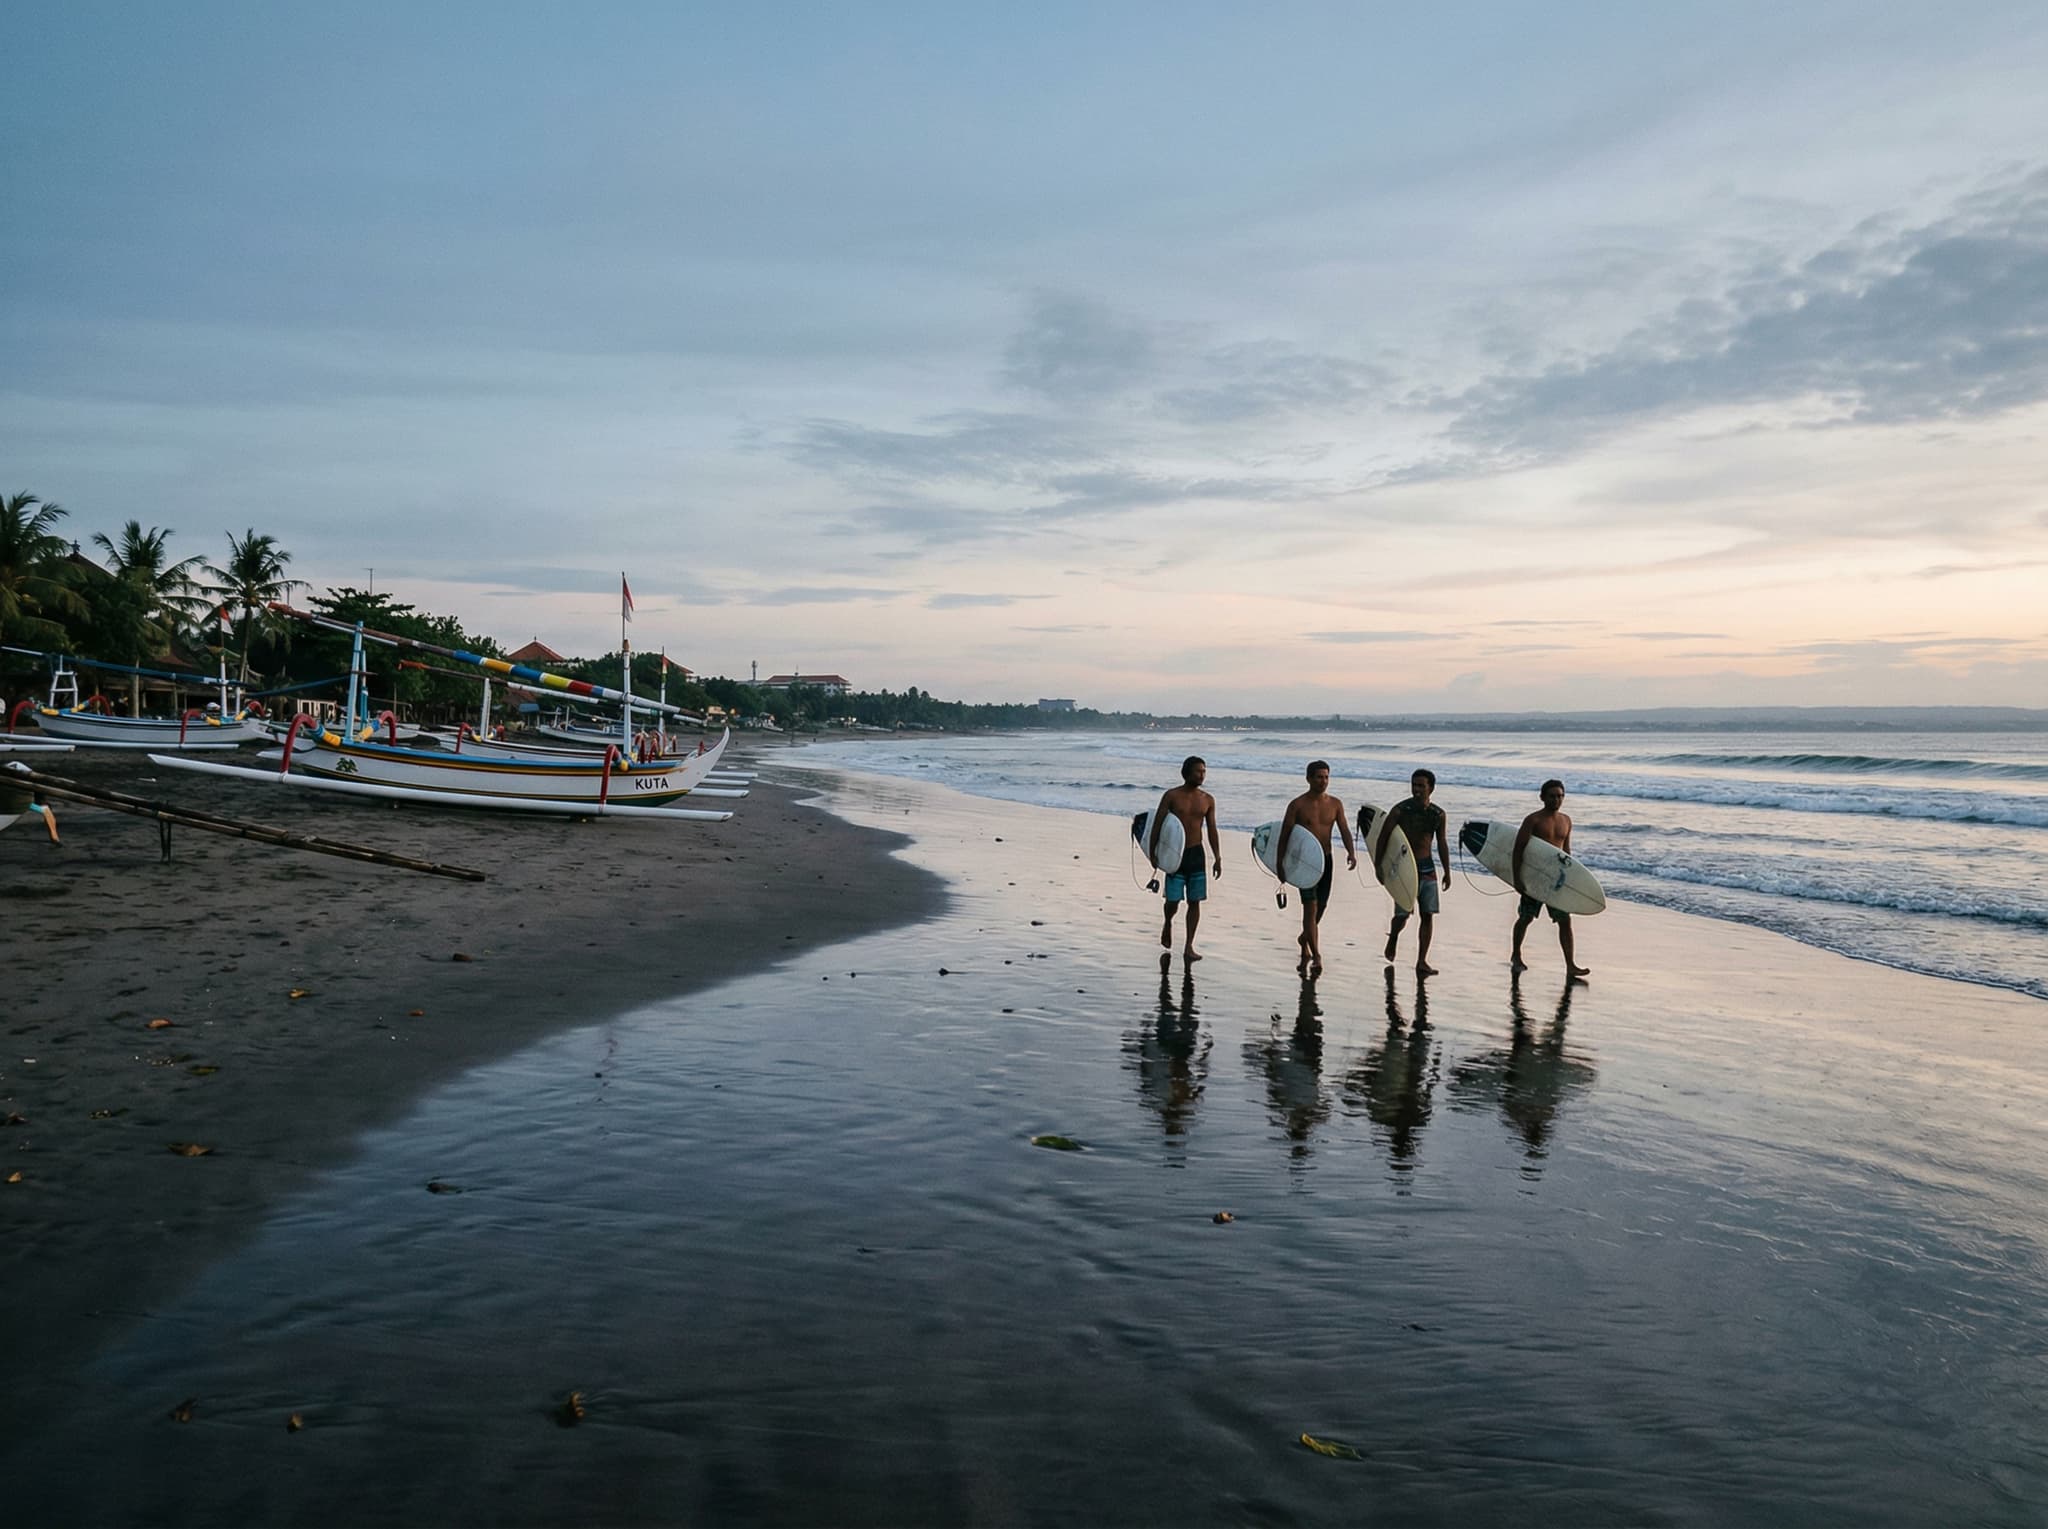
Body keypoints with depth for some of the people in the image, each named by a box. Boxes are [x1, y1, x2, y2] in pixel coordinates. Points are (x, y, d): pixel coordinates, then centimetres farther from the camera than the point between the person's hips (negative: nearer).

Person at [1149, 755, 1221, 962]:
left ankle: (1189, 946, 9)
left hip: (1196, 853, 3)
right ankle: (1168, 924, 29)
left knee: (1195, 901, 1)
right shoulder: (1172, 796, -4)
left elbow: (1212, 830, 11)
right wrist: (1152, 853, -8)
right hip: (1174, 853, -3)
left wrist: (1217, 858, 7)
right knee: (1173, 901, -5)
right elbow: (1157, 824, -3)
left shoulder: (1208, 800, 6)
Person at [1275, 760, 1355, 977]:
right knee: (1311, 906, -13)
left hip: (1326, 859, 4)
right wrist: (1279, 864, -6)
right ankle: (1316, 956, -14)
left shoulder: (1335, 804, 6)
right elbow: (1285, 835, -3)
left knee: (1320, 907, 11)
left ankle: (1304, 940, 38)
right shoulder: (1297, 805, -5)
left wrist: (1351, 852, -19)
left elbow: (1344, 830, -1)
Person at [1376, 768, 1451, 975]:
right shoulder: (1400, 810, -10)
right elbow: (1382, 837, -7)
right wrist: (1378, 866, -11)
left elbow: (1441, 843, 13)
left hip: (1427, 867, 4)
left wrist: (1447, 871, 13)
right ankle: (1393, 937, 29)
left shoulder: (1438, 814, 2)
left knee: (1428, 915, -1)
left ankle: (1421, 961, 4)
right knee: (1402, 914, -6)